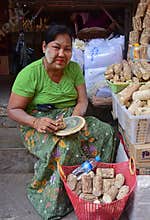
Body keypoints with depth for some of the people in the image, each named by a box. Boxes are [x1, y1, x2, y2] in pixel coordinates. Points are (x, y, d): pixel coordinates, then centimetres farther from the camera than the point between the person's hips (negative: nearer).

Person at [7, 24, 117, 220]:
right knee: (65, 146, -34)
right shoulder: (30, 74, -15)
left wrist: (77, 115, -22)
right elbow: (13, 110, -13)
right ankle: (54, 203, -13)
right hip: (38, 124, -5)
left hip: (70, 118, 6)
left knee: (106, 131, -15)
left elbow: (83, 100, 1)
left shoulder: (74, 68, 0)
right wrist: (36, 122, -31)